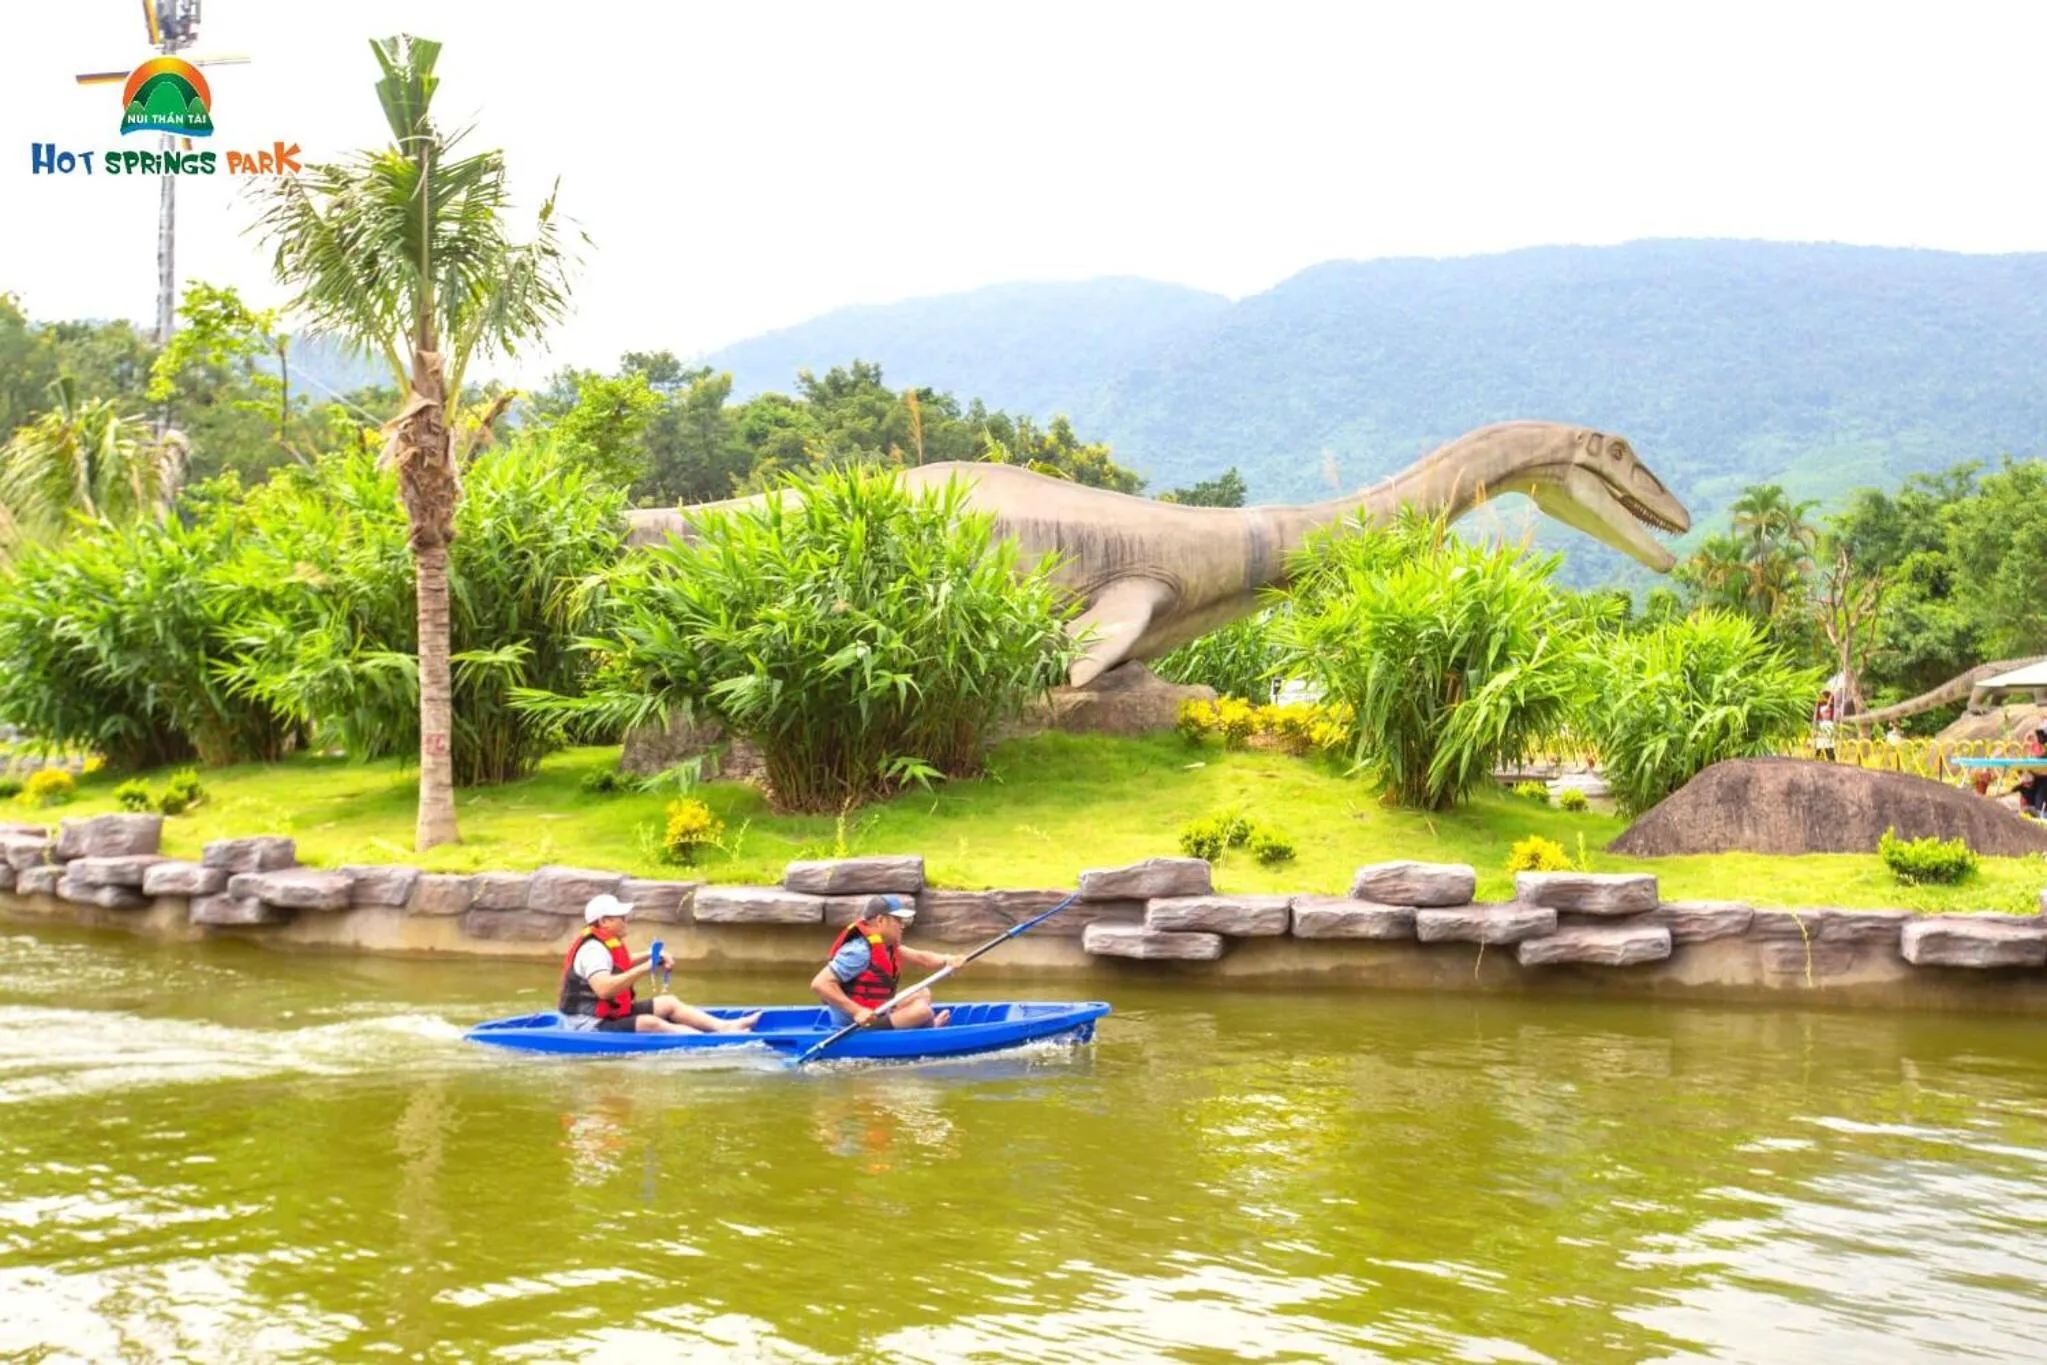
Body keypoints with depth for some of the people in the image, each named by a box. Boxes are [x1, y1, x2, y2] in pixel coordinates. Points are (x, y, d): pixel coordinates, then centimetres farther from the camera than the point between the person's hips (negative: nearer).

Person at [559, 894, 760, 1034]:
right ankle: (718, 1037, -43)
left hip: (612, 1014, 12)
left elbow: (621, 963, 36)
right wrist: (643, 969, -38)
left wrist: (651, 957, 18)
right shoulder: (593, 949, -22)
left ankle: (725, 1025, -1)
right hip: (592, 1027, -12)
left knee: (669, 1003, 10)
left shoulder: (607, 943, 13)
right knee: (650, 1023, -31)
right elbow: (603, 989, -39)